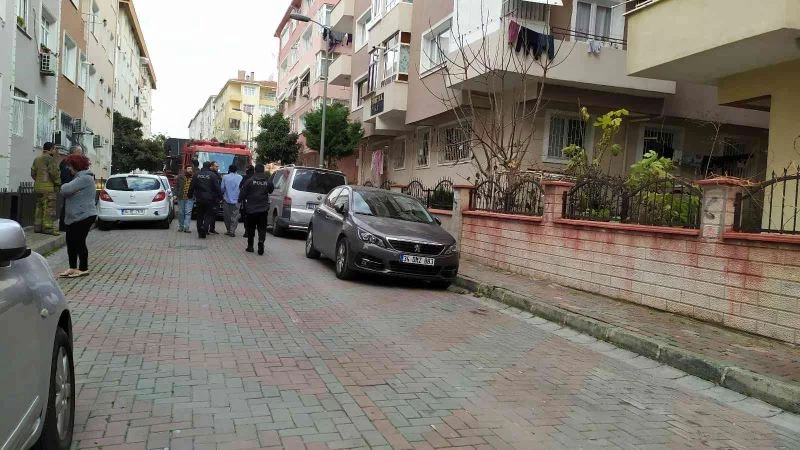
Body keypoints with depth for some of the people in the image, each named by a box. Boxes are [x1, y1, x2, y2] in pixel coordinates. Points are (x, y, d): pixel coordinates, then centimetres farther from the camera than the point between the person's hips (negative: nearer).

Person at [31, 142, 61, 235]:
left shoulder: (37, 159, 18)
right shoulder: (50, 158, -9)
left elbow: (33, 173, 18)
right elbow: (54, 172, -16)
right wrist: (58, 183, -5)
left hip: (38, 186, 9)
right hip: (48, 187, -9)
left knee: (39, 207, 14)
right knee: (49, 207, -8)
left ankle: (37, 226, 16)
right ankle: (48, 227, -11)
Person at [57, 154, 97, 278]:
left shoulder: (84, 178, -17)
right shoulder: (79, 177, 19)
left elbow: (66, 190, -23)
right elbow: (67, 191, 20)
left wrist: (63, 187, -2)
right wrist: (66, 188, 0)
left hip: (83, 216, -10)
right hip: (74, 216, 10)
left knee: (79, 242, -3)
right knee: (71, 242, 12)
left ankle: (83, 269, 7)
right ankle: (73, 268, 20)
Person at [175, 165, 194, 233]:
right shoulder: (180, 177, 5)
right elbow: (176, 186, 10)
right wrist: (176, 194, 2)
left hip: (190, 198, -2)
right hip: (181, 198, 2)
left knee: (188, 212, -8)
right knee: (181, 212, 9)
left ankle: (186, 227, -8)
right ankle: (180, 227, 21)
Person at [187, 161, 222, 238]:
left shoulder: (197, 175, 5)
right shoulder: (212, 175, -7)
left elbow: (191, 187, 8)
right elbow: (217, 187, -9)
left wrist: (190, 196, 16)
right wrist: (219, 196, -1)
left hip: (199, 199, 3)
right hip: (209, 199, -3)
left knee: (200, 215, 12)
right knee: (209, 215, 4)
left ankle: (200, 232, 14)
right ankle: (204, 226, -21)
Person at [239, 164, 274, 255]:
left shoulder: (250, 181, -10)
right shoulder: (267, 181, -5)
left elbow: (242, 194, -7)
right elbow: (271, 190, 13)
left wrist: (241, 198, 12)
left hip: (251, 209, -1)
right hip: (263, 209, 1)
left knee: (251, 228, 13)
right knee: (262, 228, 6)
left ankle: (250, 246, 19)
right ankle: (261, 241, -18)